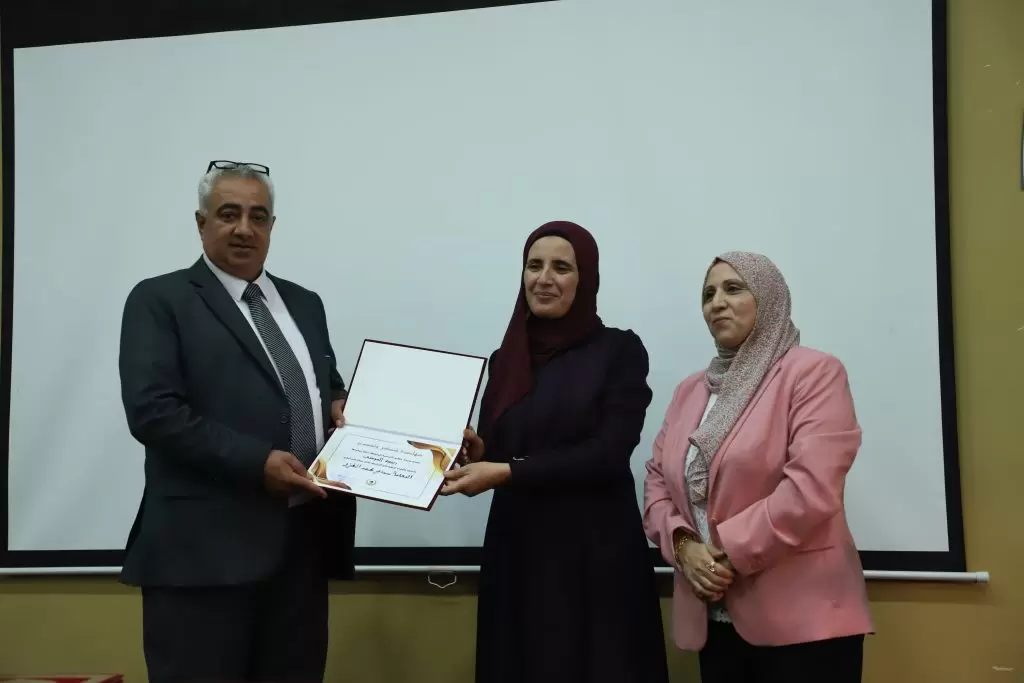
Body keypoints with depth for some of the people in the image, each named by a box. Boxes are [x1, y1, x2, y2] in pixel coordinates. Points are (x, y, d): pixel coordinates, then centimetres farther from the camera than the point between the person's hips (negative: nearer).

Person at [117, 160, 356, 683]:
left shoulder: (304, 303, 17)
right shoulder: (160, 301, -1)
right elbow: (153, 411, -13)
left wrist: (342, 408, 1)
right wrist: (257, 462, -19)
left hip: (302, 540, 6)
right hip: (205, 546, -5)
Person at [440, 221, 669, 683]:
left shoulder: (620, 350, -4)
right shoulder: (505, 360, 9)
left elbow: (608, 454, -14)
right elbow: (494, 455, 12)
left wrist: (507, 472, -19)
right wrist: (475, 455, -10)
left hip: (595, 551, -4)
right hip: (516, 551, 4)